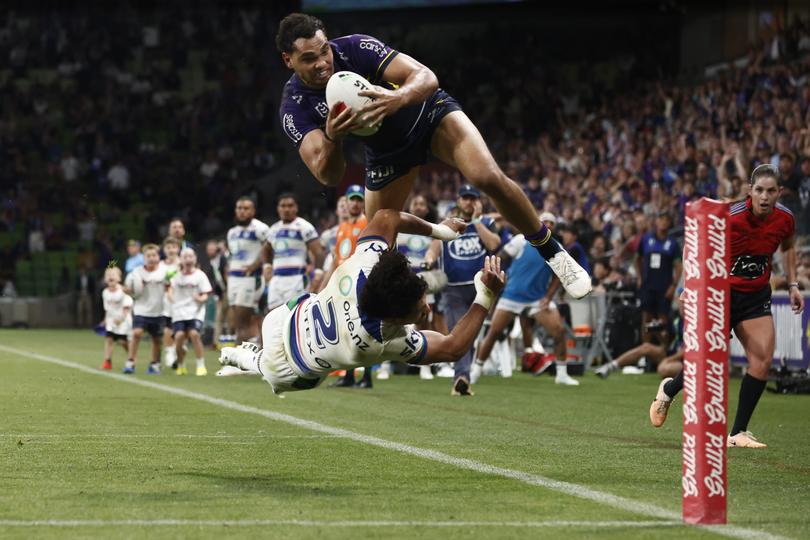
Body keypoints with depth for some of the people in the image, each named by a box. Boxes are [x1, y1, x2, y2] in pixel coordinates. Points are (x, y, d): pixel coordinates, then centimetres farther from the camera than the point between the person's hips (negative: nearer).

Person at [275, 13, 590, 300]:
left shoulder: (355, 49, -28)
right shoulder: (295, 108, -22)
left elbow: (426, 78, -33)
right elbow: (328, 177, -30)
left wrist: (398, 98, -56)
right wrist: (331, 139, -52)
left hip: (429, 113, -3)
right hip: (386, 151, 3)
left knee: (488, 177, -26)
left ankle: (552, 253, -9)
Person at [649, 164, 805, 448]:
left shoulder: (785, 219, -7)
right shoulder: (730, 217, -24)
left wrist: (792, 284, 10)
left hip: (756, 296, 4)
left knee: (763, 359, -12)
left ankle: (738, 432, 0)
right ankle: (668, 389, 37)